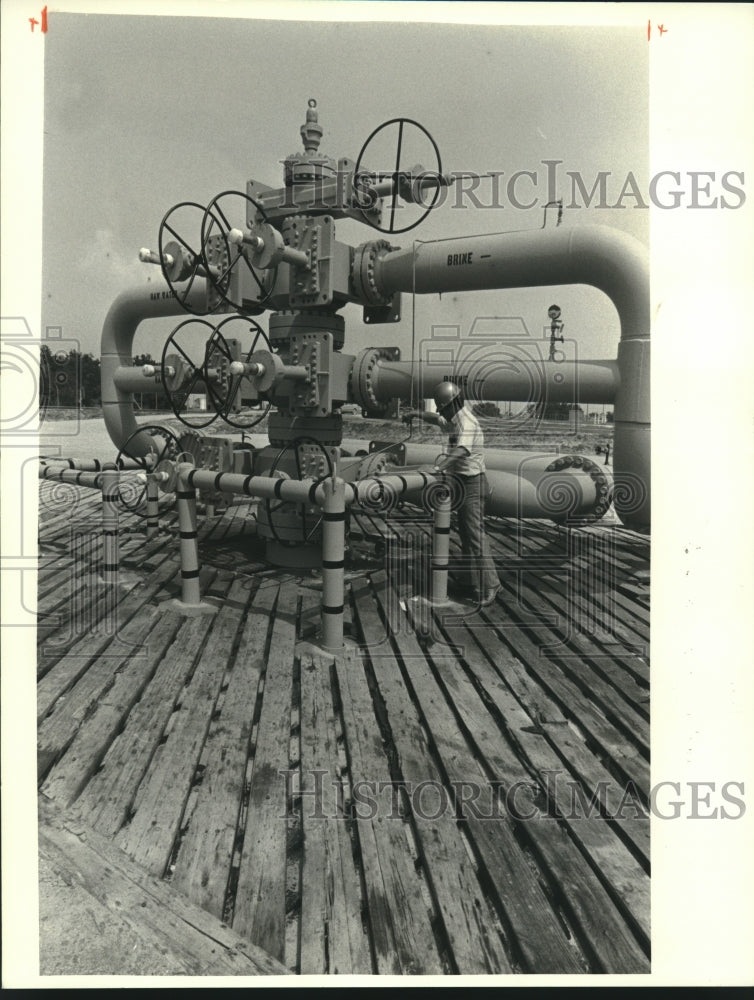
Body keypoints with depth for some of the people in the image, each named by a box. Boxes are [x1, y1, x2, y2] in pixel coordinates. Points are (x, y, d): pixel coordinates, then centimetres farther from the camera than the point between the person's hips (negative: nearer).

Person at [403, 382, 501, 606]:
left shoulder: (468, 424, -19)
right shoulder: (455, 422, 12)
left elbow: (462, 450, -38)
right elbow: (438, 419, 35)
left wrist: (439, 466, -47)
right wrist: (418, 414, 25)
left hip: (473, 483, -10)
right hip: (463, 483, 10)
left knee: (475, 535, -12)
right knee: (466, 534, 13)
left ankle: (487, 587, -9)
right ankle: (475, 583, 21)